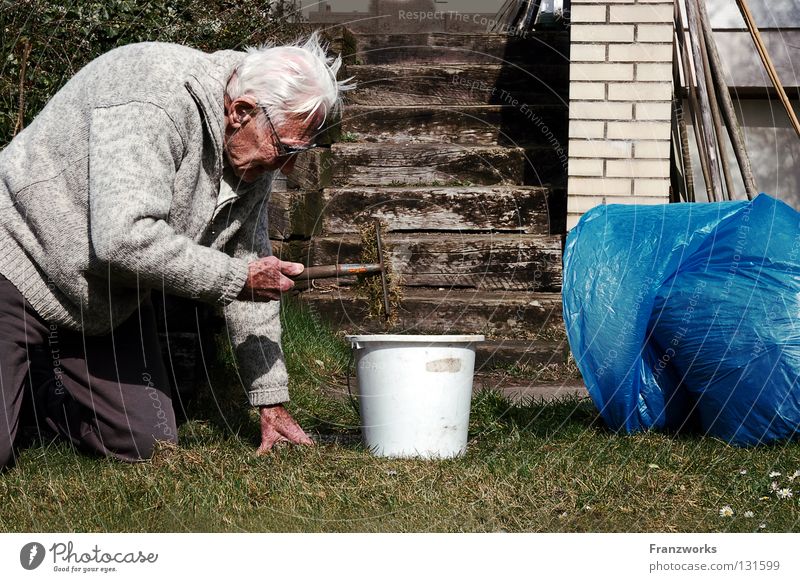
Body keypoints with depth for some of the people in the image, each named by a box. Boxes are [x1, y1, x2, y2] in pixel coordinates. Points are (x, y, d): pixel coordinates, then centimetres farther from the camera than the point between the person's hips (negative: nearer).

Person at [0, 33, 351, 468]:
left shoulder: (253, 152, -1)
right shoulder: (153, 101, -29)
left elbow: (249, 265, 7)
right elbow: (125, 237, -38)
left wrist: (271, 402, 5)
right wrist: (235, 279, -26)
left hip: (108, 309, 8)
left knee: (147, 447, -1)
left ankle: (36, 392, 21)